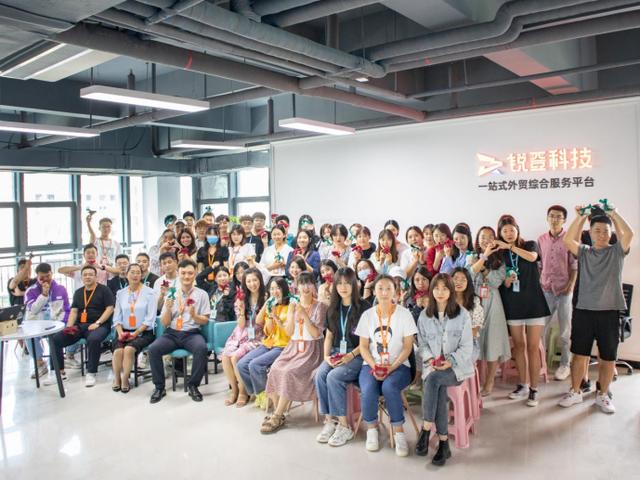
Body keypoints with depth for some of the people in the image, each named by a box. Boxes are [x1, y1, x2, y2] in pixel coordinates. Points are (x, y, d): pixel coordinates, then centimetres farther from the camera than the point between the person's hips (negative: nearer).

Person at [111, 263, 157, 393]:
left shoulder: (149, 292, 0)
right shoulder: (120, 293, 12)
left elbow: (150, 319, -6)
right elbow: (117, 317, 10)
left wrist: (135, 333, -13)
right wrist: (120, 332, -8)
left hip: (143, 332, -3)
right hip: (124, 332, 3)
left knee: (129, 349, -30)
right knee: (118, 351, -27)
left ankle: (125, 380, -12)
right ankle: (116, 379, -5)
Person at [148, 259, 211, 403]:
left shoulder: (202, 294, 4)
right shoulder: (171, 294, 8)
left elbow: (205, 321, 3)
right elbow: (164, 323, 7)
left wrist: (194, 315, -18)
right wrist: (168, 309, -13)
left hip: (192, 333, -2)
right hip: (172, 333, 2)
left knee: (201, 348, -33)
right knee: (153, 349, -25)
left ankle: (193, 385, -13)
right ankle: (159, 387, -7)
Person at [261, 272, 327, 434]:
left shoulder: (320, 306, -2)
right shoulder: (293, 304, 10)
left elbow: (316, 333, -10)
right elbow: (289, 333, 5)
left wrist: (305, 315, -19)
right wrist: (291, 313, -10)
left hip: (311, 349, -4)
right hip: (293, 347, 4)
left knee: (289, 372, -28)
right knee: (275, 370, -22)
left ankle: (277, 417, -16)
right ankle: (280, 413, -11)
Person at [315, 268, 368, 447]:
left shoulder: (364, 307, -5)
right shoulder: (333, 308, 14)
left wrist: (350, 356, -16)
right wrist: (327, 355, -1)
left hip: (356, 355, -5)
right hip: (336, 353, 5)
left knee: (333, 377, -28)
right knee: (320, 375, -23)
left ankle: (344, 426, -15)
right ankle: (329, 420, -13)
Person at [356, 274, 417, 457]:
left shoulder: (404, 314, 0)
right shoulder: (368, 315, 6)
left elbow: (408, 347, -3)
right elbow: (363, 346, 5)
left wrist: (392, 367, -16)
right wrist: (374, 366, -12)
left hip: (398, 365, -2)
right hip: (372, 364, 2)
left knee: (389, 387, -33)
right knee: (368, 389, -29)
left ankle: (399, 431, -13)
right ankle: (371, 428, -3)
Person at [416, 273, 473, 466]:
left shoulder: (462, 314, 0)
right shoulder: (424, 315, 8)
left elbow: (467, 347, -2)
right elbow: (422, 344, 11)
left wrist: (450, 361, -17)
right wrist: (429, 358, -10)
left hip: (457, 366, -2)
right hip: (433, 366, 2)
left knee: (433, 379, -34)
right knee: (439, 389, -30)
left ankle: (426, 428, -22)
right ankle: (443, 442, -22)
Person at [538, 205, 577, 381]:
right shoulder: (541, 239, 7)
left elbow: (575, 265, -5)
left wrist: (570, 285, -13)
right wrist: (538, 282, 3)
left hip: (564, 290, -3)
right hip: (545, 289, 3)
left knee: (565, 330, 6)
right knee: (542, 328, 8)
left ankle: (565, 364, 16)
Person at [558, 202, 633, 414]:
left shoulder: (617, 251, 4)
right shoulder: (584, 252, 7)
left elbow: (629, 234, -14)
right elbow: (568, 240, -10)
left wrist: (613, 213, -11)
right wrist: (580, 217, -12)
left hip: (609, 311, -1)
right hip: (583, 310, 1)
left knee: (608, 356, 8)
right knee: (579, 353, 8)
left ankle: (603, 395, 24)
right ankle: (575, 392, 21)